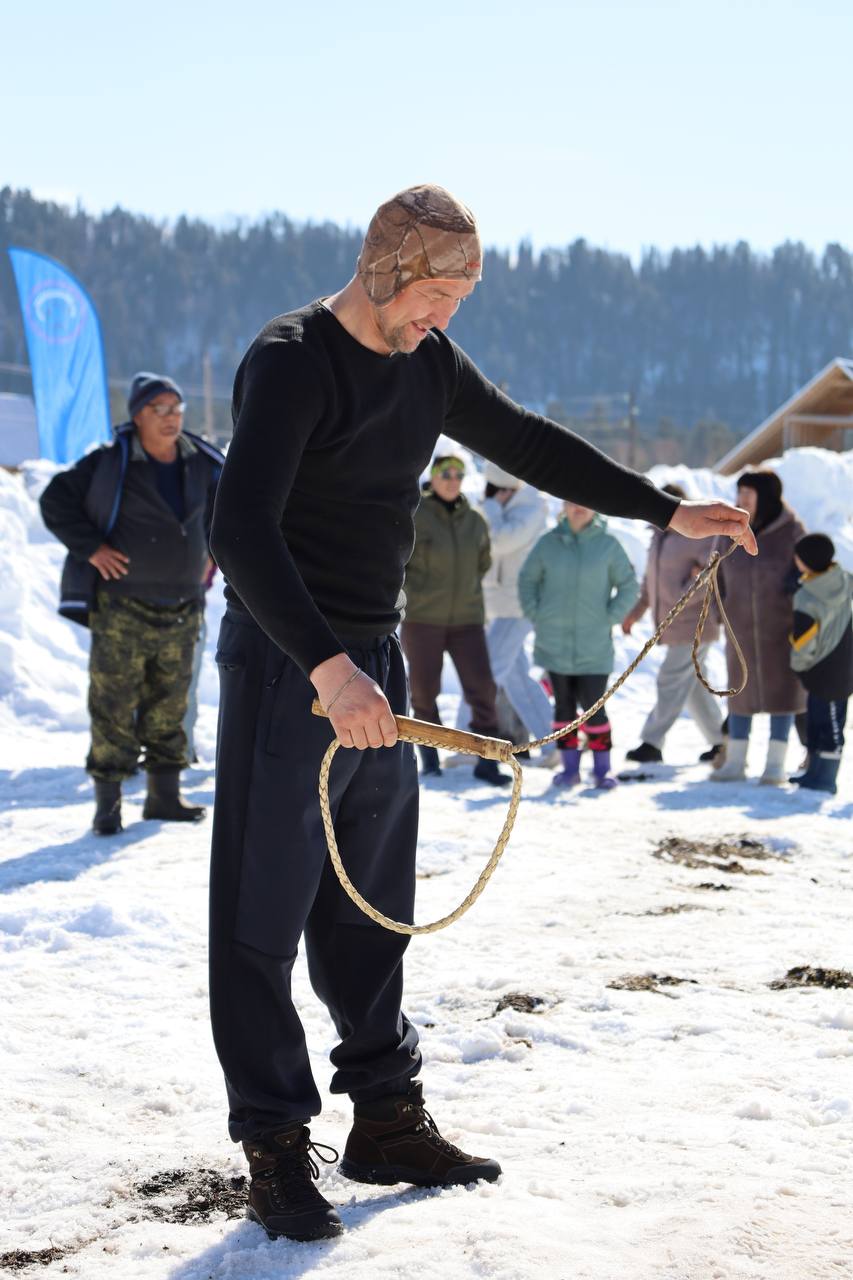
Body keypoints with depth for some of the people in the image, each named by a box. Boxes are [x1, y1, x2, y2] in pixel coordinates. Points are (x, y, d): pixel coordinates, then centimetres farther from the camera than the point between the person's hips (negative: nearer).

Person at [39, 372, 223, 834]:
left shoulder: (202, 463, 6)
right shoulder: (110, 463, -9)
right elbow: (55, 501, -6)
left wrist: (212, 551, 15)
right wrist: (90, 548, -13)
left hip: (182, 609, 5)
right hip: (122, 607, -5)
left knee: (169, 705, 12)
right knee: (113, 705, -4)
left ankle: (164, 794, 22)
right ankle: (108, 802, 3)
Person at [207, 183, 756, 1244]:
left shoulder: (429, 363, 9)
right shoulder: (290, 361, -16)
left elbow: (527, 446, 24)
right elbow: (241, 530, -29)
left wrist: (667, 511, 23)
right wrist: (327, 666, -39)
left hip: (375, 659, 8)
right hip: (285, 663, -8)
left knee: (370, 907, 14)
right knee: (265, 911, -2)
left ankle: (386, 1120, 23)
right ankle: (276, 1149, 4)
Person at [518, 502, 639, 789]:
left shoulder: (608, 544, -2)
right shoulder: (549, 543, 1)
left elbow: (629, 585, 5)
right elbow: (527, 579, 12)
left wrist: (610, 618, -3)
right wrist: (535, 615, 3)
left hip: (594, 646, -2)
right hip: (554, 643, 2)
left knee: (593, 706, -5)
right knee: (564, 705, 8)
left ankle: (602, 768, 6)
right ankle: (569, 767, 15)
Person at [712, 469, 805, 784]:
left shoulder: (790, 532, -9)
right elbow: (722, 574, 13)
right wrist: (723, 608, 5)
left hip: (781, 628, -3)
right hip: (741, 628, 3)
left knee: (781, 689, 2)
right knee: (740, 692, 7)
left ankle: (776, 763, 8)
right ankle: (735, 761, 14)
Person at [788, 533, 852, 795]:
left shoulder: (806, 599, -27)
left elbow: (803, 644, -22)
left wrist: (798, 664, -2)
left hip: (824, 673, -9)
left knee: (828, 726, 0)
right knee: (816, 722, 18)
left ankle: (824, 779, 8)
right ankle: (816, 772, 27)